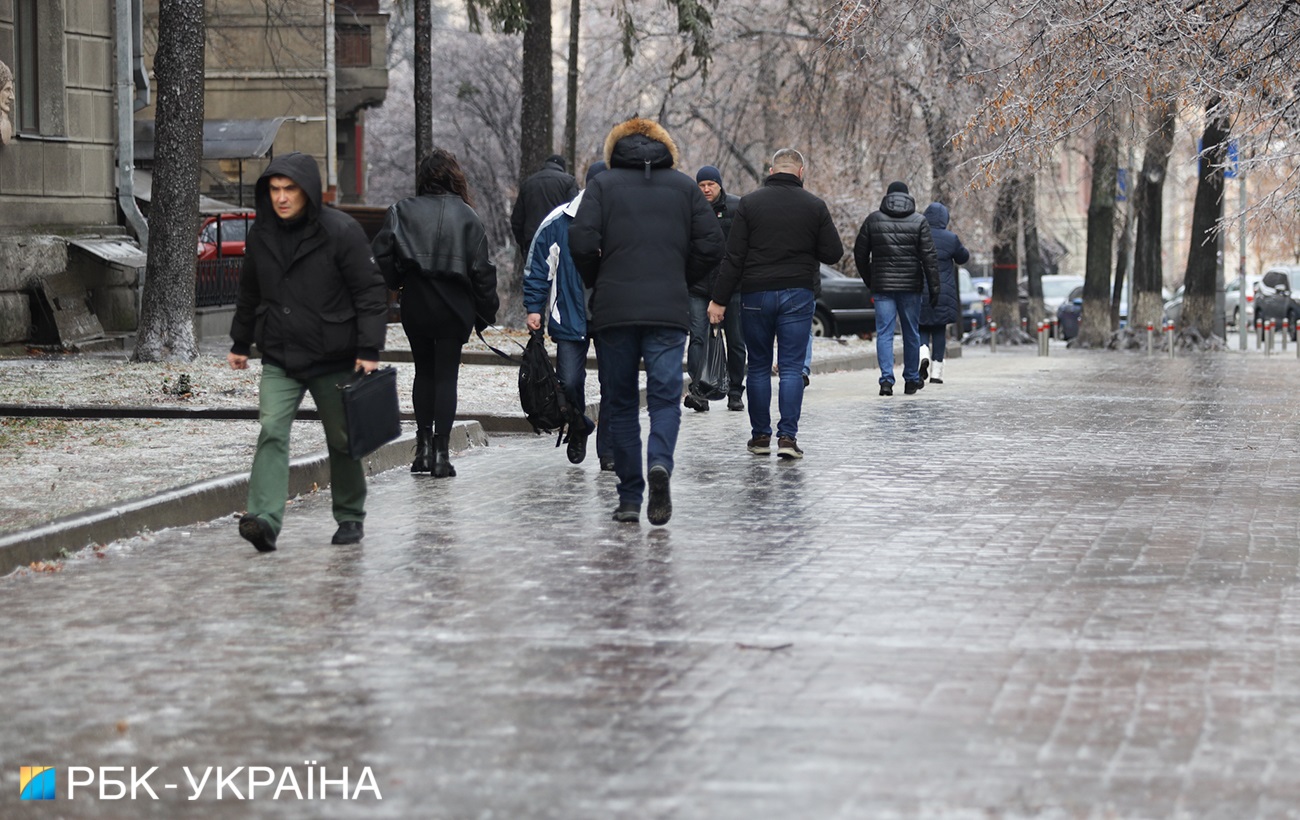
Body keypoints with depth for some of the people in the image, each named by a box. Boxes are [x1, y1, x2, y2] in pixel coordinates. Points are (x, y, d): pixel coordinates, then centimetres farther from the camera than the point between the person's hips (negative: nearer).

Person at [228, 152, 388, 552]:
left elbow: (371, 292, -10)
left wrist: (369, 350, -16)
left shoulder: (341, 232, -12)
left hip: (333, 360, -3)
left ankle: (350, 517, 27)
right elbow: (250, 293, 18)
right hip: (279, 360, 3)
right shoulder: (260, 234, 4)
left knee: (342, 441, 10)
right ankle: (264, 520, -24)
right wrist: (240, 343, 22)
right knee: (271, 431, -15)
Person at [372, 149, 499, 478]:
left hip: (415, 306, 1)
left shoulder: (402, 211, -1)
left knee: (424, 372, 16)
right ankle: (441, 453, -5)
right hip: (454, 307, -1)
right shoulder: (466, 216, -2)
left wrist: (395, 284, 7)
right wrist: (486, 311, 4)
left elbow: (382, 253, -10)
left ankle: (424, 446, 13)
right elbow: (481, 268, -3)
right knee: (446, 376, 2)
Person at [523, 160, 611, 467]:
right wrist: (534, 308, 0)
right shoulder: (558, 222, -3)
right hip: (570, 318, -1)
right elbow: (537, 269, 4)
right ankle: (577, 428, 28)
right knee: (569, 382, -3)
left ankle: (609, 451, 11)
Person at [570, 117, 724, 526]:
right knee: (665, 396, -1)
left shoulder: (602, 185, 6)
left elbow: (581, 243, -7)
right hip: (669, 309, 0)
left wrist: (598, 283, 10)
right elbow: (711, 245, 3)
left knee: (620, 403, 8)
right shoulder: (685, 186, 11)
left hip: (613, 309, 0)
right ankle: (660, 463, -30)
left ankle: (629, 498, 5)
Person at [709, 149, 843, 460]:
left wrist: (720, 299, -2)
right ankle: (788, 436, -9)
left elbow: (734, 257, -5)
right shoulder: (815, 206, 0)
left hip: (756, 294, 0)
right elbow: (833, 253, -1)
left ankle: (760, 436, 12)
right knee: (792, 368, -1)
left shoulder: (749, 203, -1)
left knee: (758, 367, 10)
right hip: (798, 294, 0)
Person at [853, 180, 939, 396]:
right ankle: (911, 379, 19)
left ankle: (887, 380, -13)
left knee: (884, 333, -1)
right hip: (911, 285, 0)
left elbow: (860, 254, 7)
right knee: (911, 333, 11)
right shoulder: (919, 221, -1)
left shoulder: (873, 220, 3)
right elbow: (929, 257, -5)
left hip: (882, 285, 0)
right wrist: (934, 288, -3)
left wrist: (869, 281, 19)